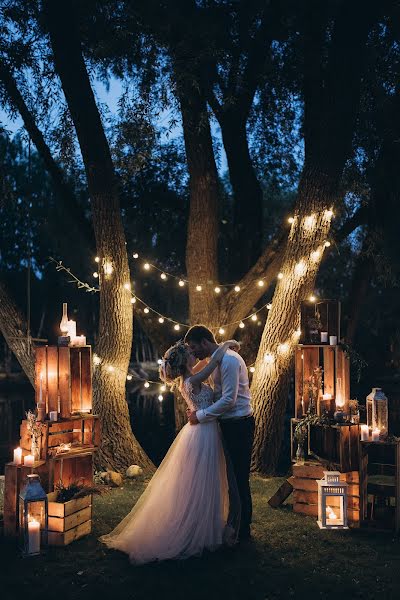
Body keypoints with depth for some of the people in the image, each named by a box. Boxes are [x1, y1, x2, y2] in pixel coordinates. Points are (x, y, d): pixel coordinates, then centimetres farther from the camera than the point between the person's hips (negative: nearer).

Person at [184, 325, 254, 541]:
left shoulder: (228, 360, -19)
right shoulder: (215, 360, 13)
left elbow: (228, 399, -23)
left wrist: (201, 415, -16)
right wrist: (200, 411, 6)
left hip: (239, 425, -10)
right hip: (228, 424, 10)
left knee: (239, 478, -1)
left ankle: (243, 530, 10)